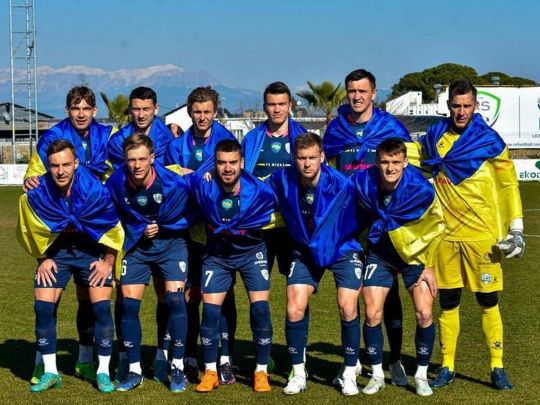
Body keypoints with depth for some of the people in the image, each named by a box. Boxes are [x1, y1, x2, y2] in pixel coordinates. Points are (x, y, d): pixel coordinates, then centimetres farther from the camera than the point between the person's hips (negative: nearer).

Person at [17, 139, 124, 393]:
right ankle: (50, 372, 6)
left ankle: (103, 372, 2)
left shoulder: (95, 189, -26)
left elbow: (114, 227, -9)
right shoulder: (37, 193, -21)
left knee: (101, 307, -10)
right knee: (43, 306, -6)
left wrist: (108, 262, -5)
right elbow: (32, 230, -1)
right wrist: (42, 260, 0)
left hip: (92, 249, -2)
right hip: (55, 250, 2)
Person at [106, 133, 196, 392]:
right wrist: (140, 231, -3)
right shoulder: (116, 184, -15)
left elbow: (191, 211, -3)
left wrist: (160, 228, -4)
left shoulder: (172, 182, -23)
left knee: (175, 298, -16)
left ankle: (178, 368, -1)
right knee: (129, 303, -5)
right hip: (136, 246, 2)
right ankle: (134, 371, 9)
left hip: (171, 242, -2)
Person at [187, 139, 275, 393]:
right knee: (210, 309, -6)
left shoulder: (260, 191, -24)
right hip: (216, 254, 1)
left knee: (260, 308, -11)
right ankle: (210, 372, 10)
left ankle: (261, 372, 2)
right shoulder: (203, 186, -23)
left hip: (251, 252, -1)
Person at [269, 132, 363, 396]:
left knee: (348, 309, -13)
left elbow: (357, 219, -10)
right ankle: (298, 374, 8)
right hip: (305, 251, 3)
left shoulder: (342, 185, -24)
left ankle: (350, 374, 4)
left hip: (342, 249, -2)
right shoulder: (283, 181, -16)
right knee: (294, 310, -8)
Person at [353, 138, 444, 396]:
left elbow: (435, 227, -8)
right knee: (372, 314, -6)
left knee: (424, 314, -10)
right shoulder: (363, 183, -20)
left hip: (415, 252, -1)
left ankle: (421, 375, 9)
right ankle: (377, 375, 12)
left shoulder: (421, 189, -24)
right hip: (380, 254, 2)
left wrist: (429, 267, -4)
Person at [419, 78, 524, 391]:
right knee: (447, 302, 8)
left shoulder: (490, 141, -3)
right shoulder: (434, 137, 6)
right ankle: (447, 368, 18)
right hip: (446, 234, 3)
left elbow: (508, 185, -1)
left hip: (482, 235, -3)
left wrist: (516, 229, -6)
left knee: (489, 301, 2)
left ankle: (498, 368, 12)